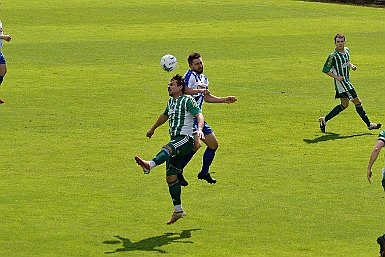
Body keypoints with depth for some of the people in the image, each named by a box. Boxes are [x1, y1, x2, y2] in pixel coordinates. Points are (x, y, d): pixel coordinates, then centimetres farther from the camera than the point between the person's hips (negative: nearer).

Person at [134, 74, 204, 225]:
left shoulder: (187, 100, -5)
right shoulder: (171, 102, 20)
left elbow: (199, 115, -19)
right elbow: (165, 116, 40)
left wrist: (199, 129, -38)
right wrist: (152, 129, 52)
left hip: (186, 139, -8)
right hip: (175, 140, 8)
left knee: (167, 149, -39)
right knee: (170, 177, 3)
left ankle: (150, 165, -68)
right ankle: (178, 210, 9)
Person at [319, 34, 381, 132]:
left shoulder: (346, 50, 6)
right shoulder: (333, 56, -18)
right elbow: (325, 70, -12)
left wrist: (351, 65, 4)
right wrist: (336, 77, -22)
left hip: (346, 81, 9)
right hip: (341, 82, -9)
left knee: (344, 104, 16)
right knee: (357, 102, -5)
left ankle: (324, 120, 22)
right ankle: (369, 124, 3)